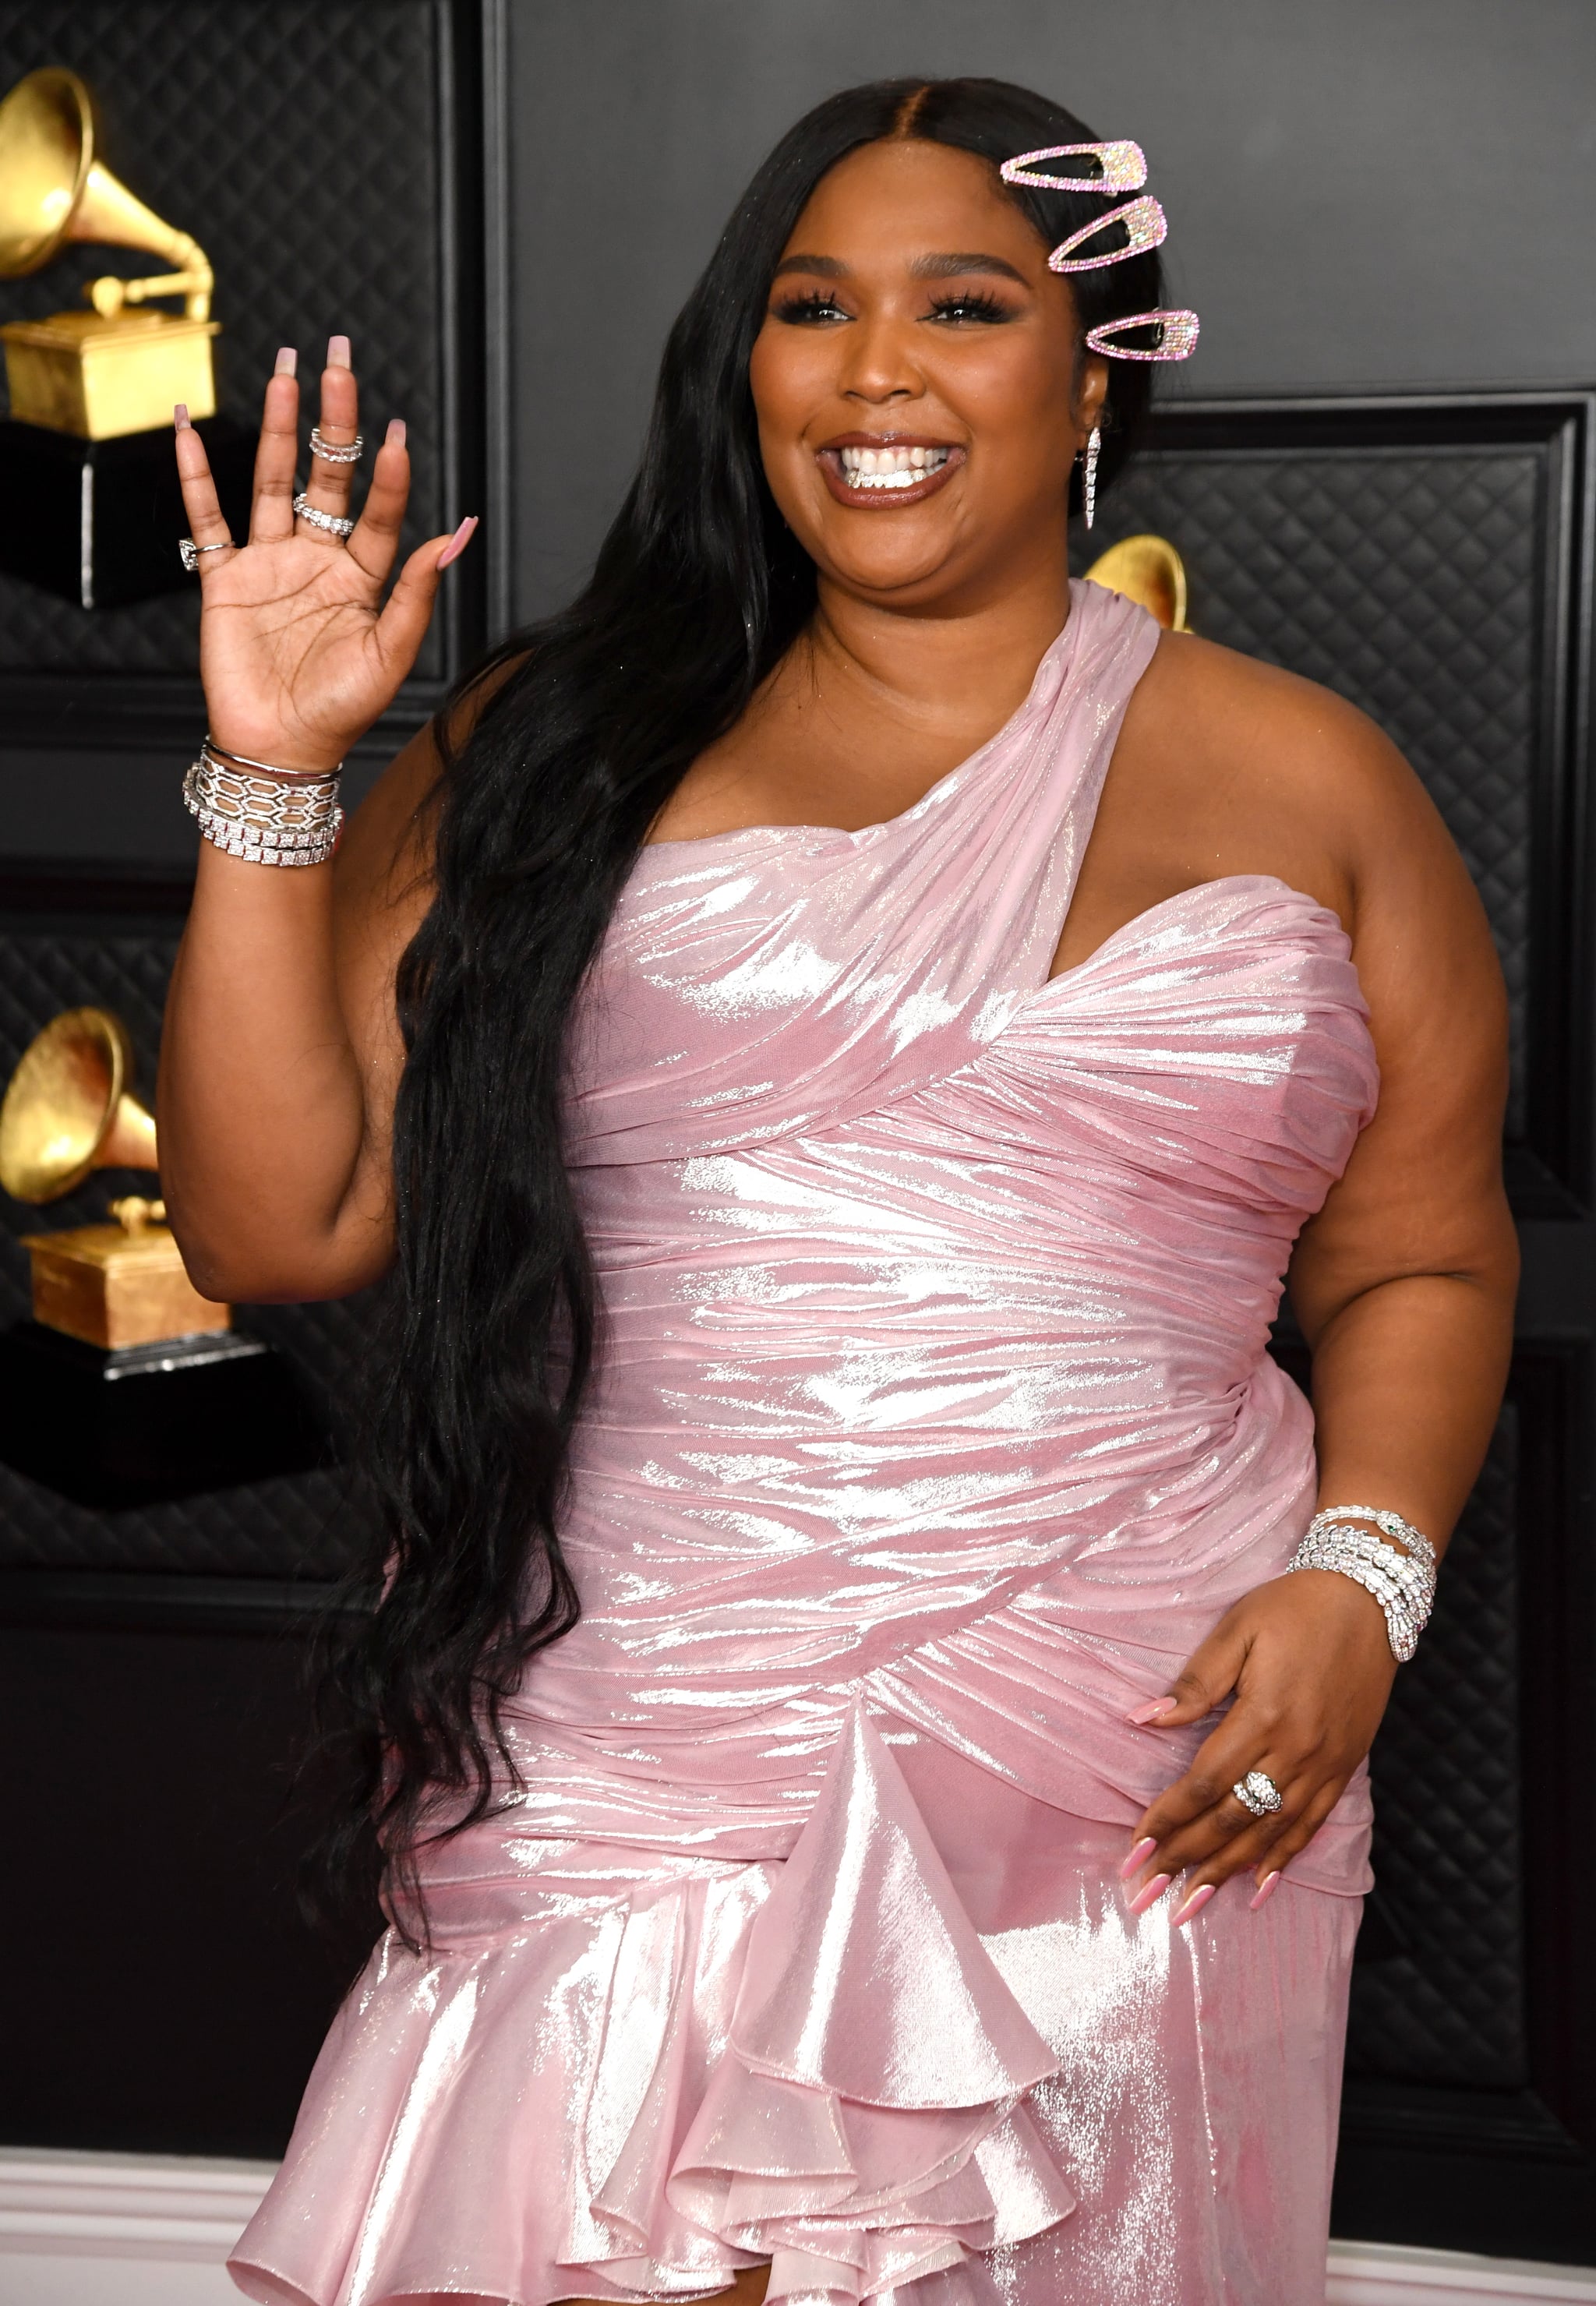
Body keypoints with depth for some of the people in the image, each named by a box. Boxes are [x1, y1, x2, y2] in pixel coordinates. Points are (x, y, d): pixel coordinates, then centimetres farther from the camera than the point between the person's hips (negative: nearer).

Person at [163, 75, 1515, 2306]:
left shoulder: (1305, 786, 7)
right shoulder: (567, 744, 5)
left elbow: (1418, 1262, 12)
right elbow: (277, 1224, 2)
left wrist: (1362, 1578, -5)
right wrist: (271, 779, -7)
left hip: (1132, 1810, 1)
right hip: (618, 1795, -1)